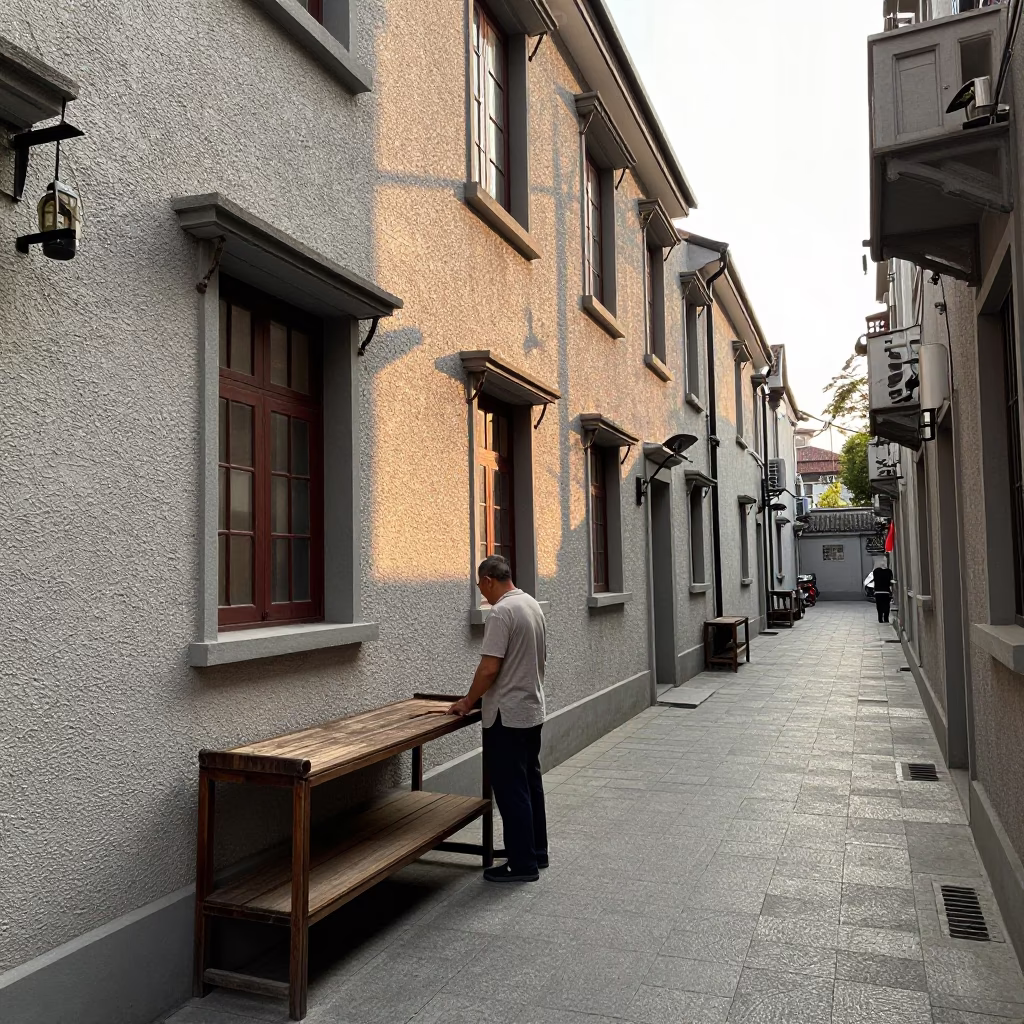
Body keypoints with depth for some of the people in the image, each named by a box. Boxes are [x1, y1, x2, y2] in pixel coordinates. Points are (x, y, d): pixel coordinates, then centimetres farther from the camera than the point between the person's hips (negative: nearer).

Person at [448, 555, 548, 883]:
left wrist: (468, 702, -9)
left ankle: (522, 864, 7)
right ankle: (536, 853, 26)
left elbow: (489, 668, -22)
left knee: (512, 790, 0)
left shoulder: (501, 612, -20)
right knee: (530, 783, 17)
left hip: (507, 717, -9)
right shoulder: (533, 606, 9)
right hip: (533, 711, 10)